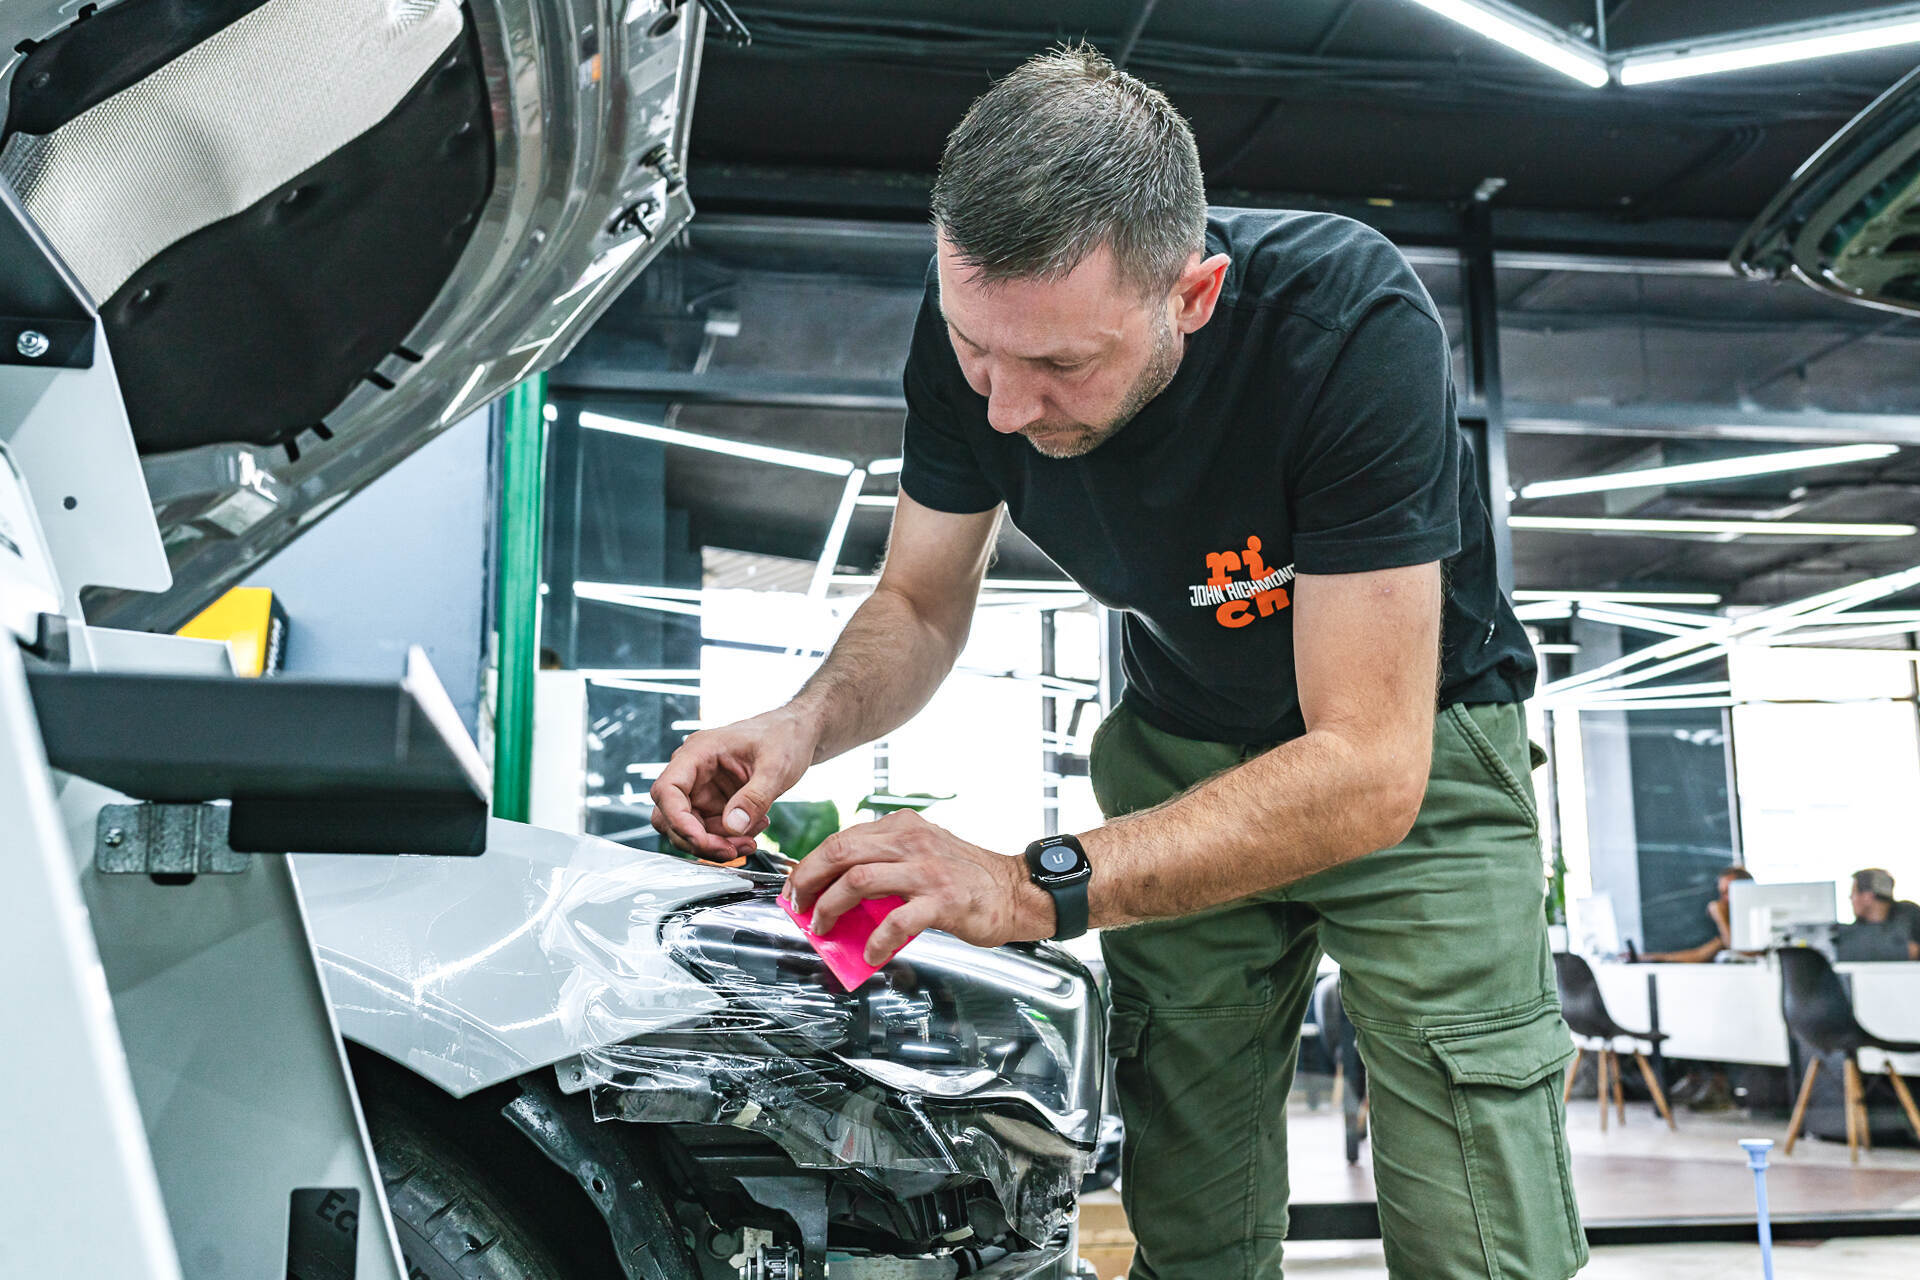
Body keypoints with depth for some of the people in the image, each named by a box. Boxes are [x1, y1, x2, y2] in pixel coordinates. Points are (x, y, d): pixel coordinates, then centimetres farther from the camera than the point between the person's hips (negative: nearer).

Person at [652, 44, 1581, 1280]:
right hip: (1186, 746, 4)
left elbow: (1370, 771, -34)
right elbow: (920, 603, -3)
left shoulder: (1353, 328, -33)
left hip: (1414, 748, -3)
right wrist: (810, 721, -25)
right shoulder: (978, 317, -19)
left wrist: (1038, 886, -42)